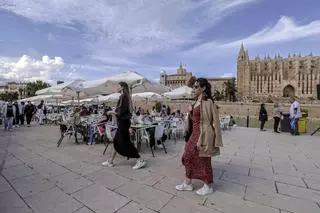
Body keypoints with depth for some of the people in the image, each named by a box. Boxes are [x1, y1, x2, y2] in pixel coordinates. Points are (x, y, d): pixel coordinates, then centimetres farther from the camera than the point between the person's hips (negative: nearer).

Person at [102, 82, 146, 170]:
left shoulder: (123, 96, -14)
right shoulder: (126, 96, 15)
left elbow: (121, 110, -20)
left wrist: (111, 112, -5)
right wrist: (114, 111, 16)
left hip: (123, 122, -10)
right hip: (124, 121, 10)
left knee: (125, 142, -5)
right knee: (117, 141, 14)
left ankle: (140, 161, 1)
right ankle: (110, 161, 26)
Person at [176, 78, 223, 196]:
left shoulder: (208, 102, -16)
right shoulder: (197, 101, 11)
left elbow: (209, 122, -18)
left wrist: (200, 140, -20)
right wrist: (190, 112, 3)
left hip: (203, 135, -9)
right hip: (194, 134, 9)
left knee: (204, 161, 7)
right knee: (188, 157, 15)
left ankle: (208, 187, 31)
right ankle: (187, 183, 33)